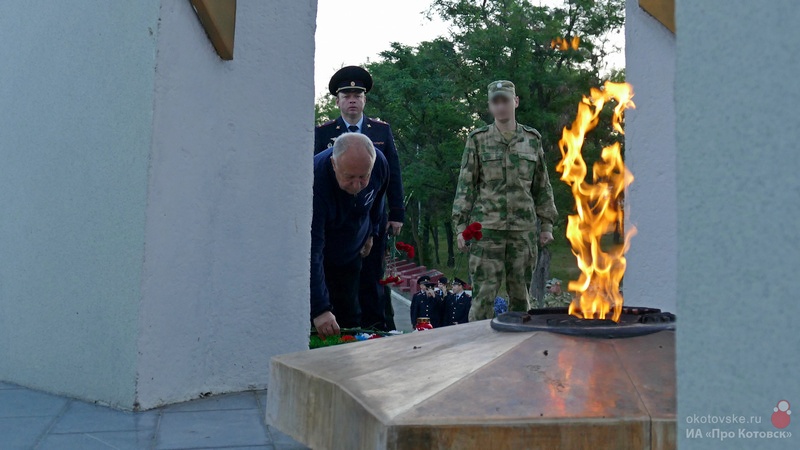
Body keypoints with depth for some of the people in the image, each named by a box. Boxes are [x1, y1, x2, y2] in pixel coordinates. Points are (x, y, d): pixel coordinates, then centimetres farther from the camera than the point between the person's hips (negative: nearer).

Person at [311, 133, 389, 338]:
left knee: (350, 321, 8)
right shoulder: (315, 182, -37)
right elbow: (311, 251, -40)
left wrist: (371, 232, 12)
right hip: (318, 260, -4)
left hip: (350, 257, 4)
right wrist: (320, 309, -45)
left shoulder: (380, 165, -21)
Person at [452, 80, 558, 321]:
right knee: (484, 293, -5)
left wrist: (547, 224, 10)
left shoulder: (532, 139, 10)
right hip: (486, 226, -2)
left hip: (524, 228, 2)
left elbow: (542, 185, 14)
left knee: (521, 293, 8)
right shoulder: (478, 139, 3)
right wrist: (461, 226, -3)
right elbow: (465, 185, 3)